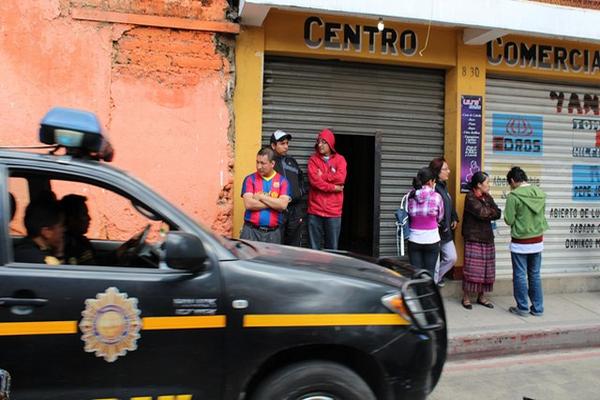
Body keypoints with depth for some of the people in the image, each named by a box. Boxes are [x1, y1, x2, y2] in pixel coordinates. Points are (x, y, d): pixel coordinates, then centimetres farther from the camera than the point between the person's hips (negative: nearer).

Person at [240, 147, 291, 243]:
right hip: (251, 230, 0)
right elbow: (248, 204, -11)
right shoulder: (250, 179, 3)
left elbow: (283, 205, -10)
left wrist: (261, 196, -9)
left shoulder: (282, 181, 4)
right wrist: (274, 203, -9)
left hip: (273, 233, 1)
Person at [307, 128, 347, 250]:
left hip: (333, 211, 1)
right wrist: (333, 187, -9)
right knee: (314, 247, 3)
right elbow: (313, 180, -10)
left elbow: (340, 178, -11)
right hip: (315, 210, 0)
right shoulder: (313, 159, 5)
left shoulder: (340, 159, 7)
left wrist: (322, 176, -6)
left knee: (332, 247, 7)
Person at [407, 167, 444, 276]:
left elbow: (408, 217, 5)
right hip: (431, 240, -2)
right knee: (429, 273, 7)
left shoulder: (410, 196, -3)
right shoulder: (436, 197, -9)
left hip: (414, 240, 2)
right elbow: (439, 218, 5)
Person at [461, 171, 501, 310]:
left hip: (487, 238, 7)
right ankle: (466, 297, 5)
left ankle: (481, 297, 19)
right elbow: (483, 213, -19)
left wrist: (487, 213, -12)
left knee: (486, 269, 8)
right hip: (473, 239, -7)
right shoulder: (470, 197, -8)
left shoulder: (488, 197, 13)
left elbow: (498, 214, 4)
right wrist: (492, 212, 0)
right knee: (472, 269, -5)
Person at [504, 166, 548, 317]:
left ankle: (523, 308, 14)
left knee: (520, 276, 6)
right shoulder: (540, 194, 2)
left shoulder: (513, 196, -16)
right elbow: (542, 214, 11)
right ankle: (538, 308, 21)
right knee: (535, 275, 14)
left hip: (520, 243, -5)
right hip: (538, 241, 6)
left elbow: (509, 220, -14)